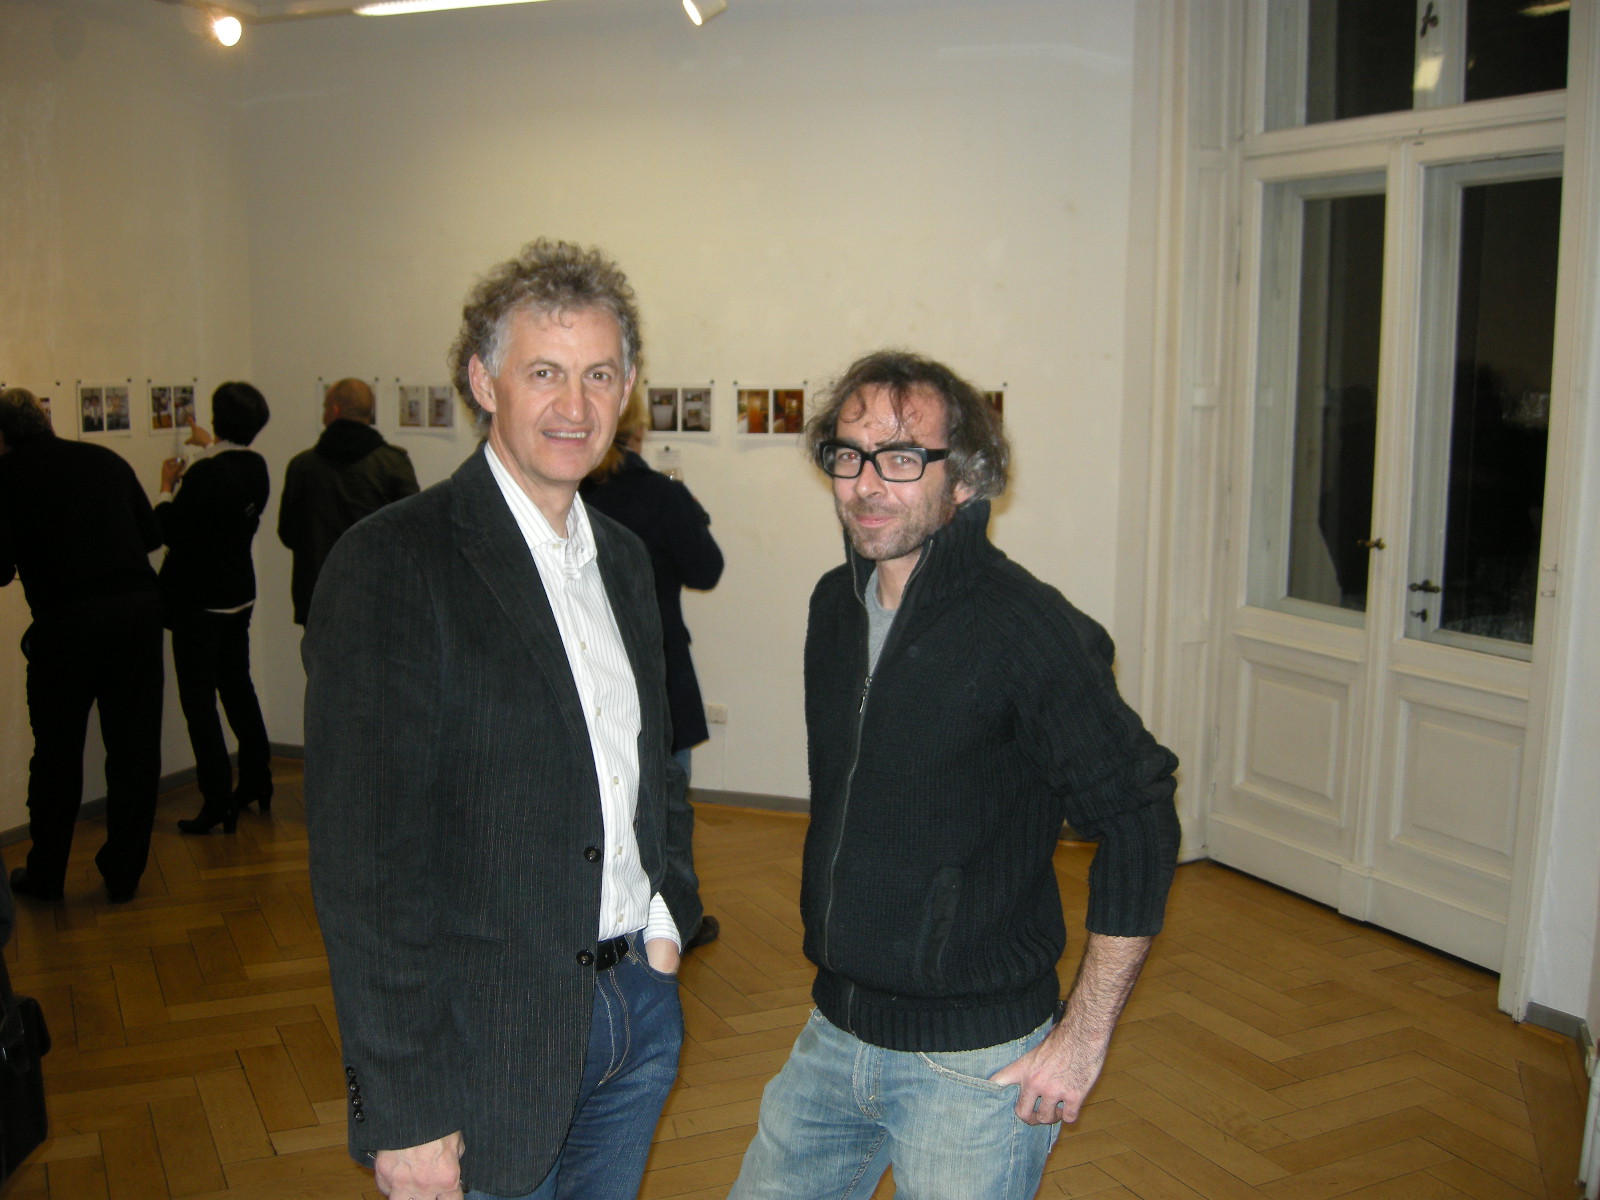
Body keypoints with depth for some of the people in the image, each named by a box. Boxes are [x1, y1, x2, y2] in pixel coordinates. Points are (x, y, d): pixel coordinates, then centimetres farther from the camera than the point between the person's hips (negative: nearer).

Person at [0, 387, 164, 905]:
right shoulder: (106, 459, 10)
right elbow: (151, 534, 14)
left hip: (65, 616, -3)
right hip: (139, 607, 3)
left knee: (57, 751, 13)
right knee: (134, 744, 11)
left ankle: (45, 875, 27)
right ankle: (124, 873, 20)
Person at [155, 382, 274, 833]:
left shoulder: (205, 474, -24)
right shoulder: (256, 467, 0)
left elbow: (171, 530, -17)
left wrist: (167, 485, -3)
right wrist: (209, 447, 37)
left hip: (199, 601, -8)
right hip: (239, 593, 8)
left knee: (199, 700, -1)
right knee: (238, 686, 20)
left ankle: (218, 801, 1)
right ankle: (257, 780, 31)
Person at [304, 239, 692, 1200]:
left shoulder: (622, 558, 8)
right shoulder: (390, 564, -15)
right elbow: (363, 860, -17)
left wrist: (665, 921, 8)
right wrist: (401, 1109, -17)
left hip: (639, 1009, 7)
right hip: (491, 1040, -6)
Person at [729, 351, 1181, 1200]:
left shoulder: (1027, 627, -19)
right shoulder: (834, 604, 3)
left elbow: (1137, 823, -16)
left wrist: (1083, 1036, -14)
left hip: (975, 1064, -6)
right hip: (832, 1035, 7)